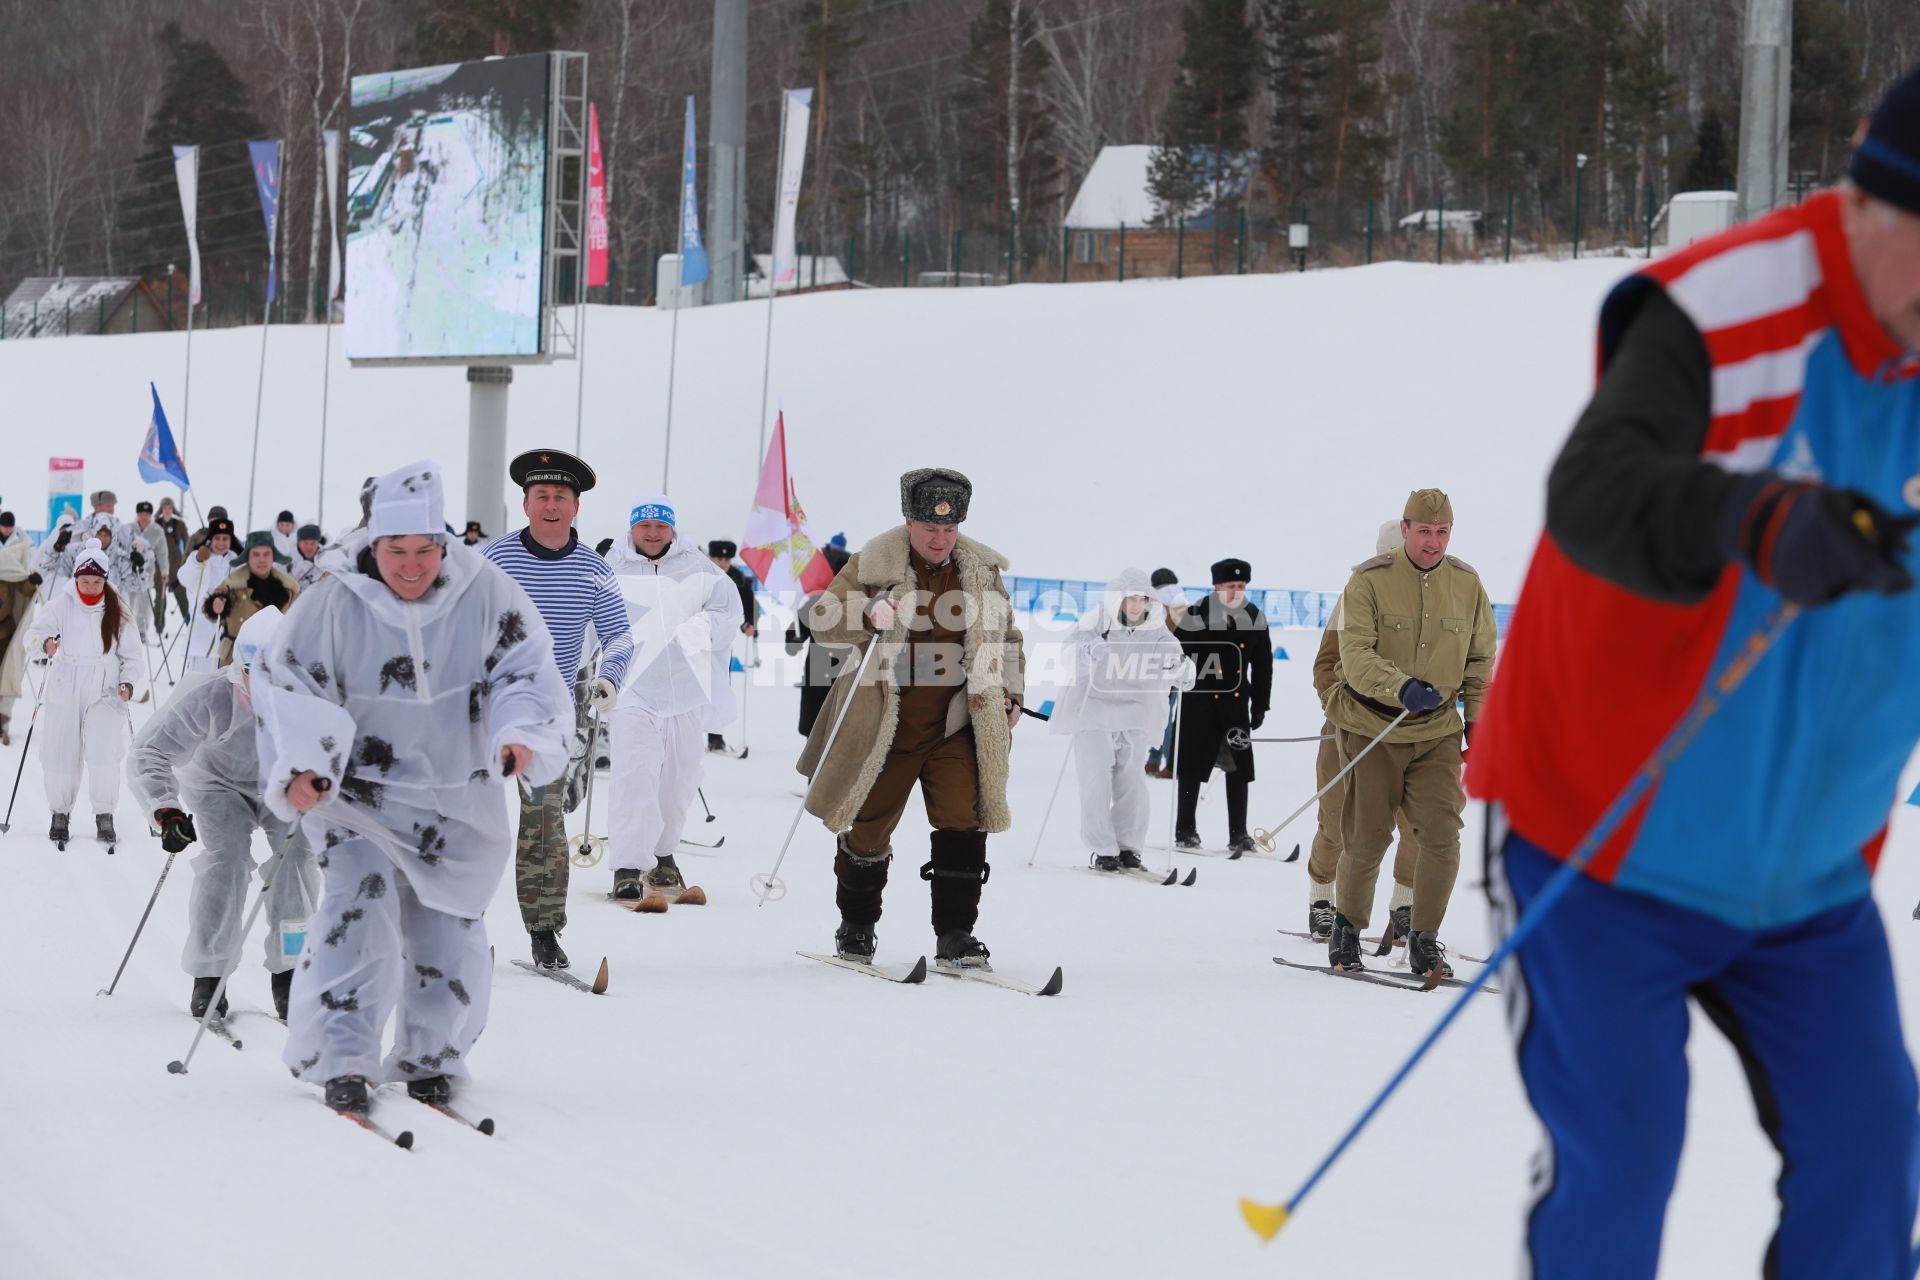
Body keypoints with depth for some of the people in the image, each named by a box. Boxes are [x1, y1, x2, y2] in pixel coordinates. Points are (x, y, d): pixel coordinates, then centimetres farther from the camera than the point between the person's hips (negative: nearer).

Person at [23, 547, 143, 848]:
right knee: (61, 753, 3)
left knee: (103, 752, -15)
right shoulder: (61, 606, 0)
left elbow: (133, 654, 6)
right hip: (64, 691, 1)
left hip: (103, 693, -1)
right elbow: (34, 634, -8)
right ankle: (59, 814, 21)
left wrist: (128, 681, -11)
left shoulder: (116, 611, 2)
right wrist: (45, 643, -32)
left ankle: (104, 817, -4)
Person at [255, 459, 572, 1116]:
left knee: (447, 933, 8)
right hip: (362, 797, -2)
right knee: (358, 912, -17)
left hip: (459, 804, 2)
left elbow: (526, 674, -3)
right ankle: (341, 1060, -12)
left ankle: (430, 1058, 24)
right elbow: (289, 690, -7)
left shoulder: (488, 597, -6)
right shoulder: (332, 606, -9)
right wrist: (300, 768, -21)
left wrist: (522, 736, -22)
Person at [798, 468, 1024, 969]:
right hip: (885, 724, -2)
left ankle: (954, 935, -5)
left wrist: (1012, 697, 9)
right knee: (868, 829, 8)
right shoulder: (873, 565, -7)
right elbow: (821, 619, -12)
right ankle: (856, 927, 29)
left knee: (963, 823, -11)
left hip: (957, 724, 2)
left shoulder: (981, 570, 4)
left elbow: (1007, 637, 18)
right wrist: (867, 617, -31)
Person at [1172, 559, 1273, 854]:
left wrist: (1260, 706, 9)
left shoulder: (1255, 620, 2)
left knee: (1238, 768, 1)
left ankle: (1238, 834, 6)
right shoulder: (1195, 617, -10)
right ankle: (1185, 830, 14)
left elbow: (1263, 666, 10)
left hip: (1236, 703, 3)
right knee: (1191, 767, 3)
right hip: (1198, 704, -3)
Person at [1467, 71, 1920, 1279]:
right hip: (1607, 849, -5)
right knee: (1618, 1162, -9)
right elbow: (1593, 494, -39)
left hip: (1811, 874, 6)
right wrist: (1762, 527, -59)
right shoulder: (1724, 317, -22)